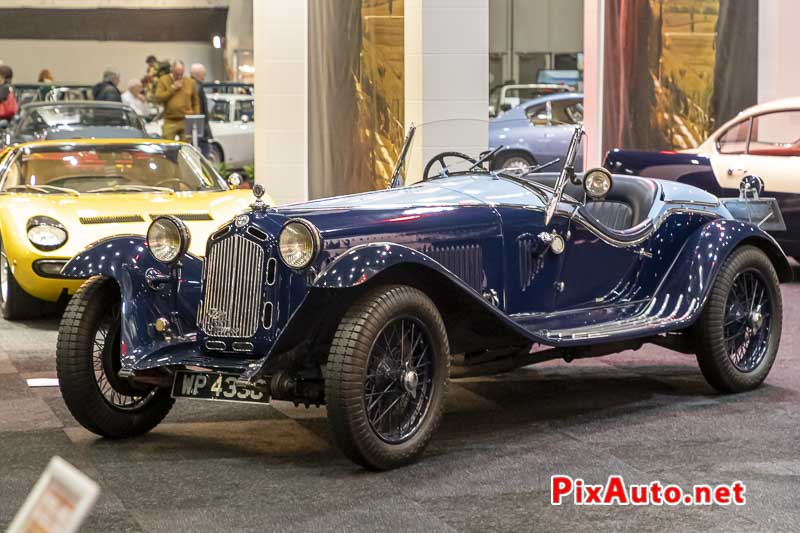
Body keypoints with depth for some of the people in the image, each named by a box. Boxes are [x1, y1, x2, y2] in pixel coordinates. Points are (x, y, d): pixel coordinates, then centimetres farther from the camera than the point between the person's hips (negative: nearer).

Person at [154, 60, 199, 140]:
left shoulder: (190, 82, 10)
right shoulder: (163, 80, 5)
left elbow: (196, 102, 13)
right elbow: (158, 98, -6)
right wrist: (172, 88, -9)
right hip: (170, 121, -1)